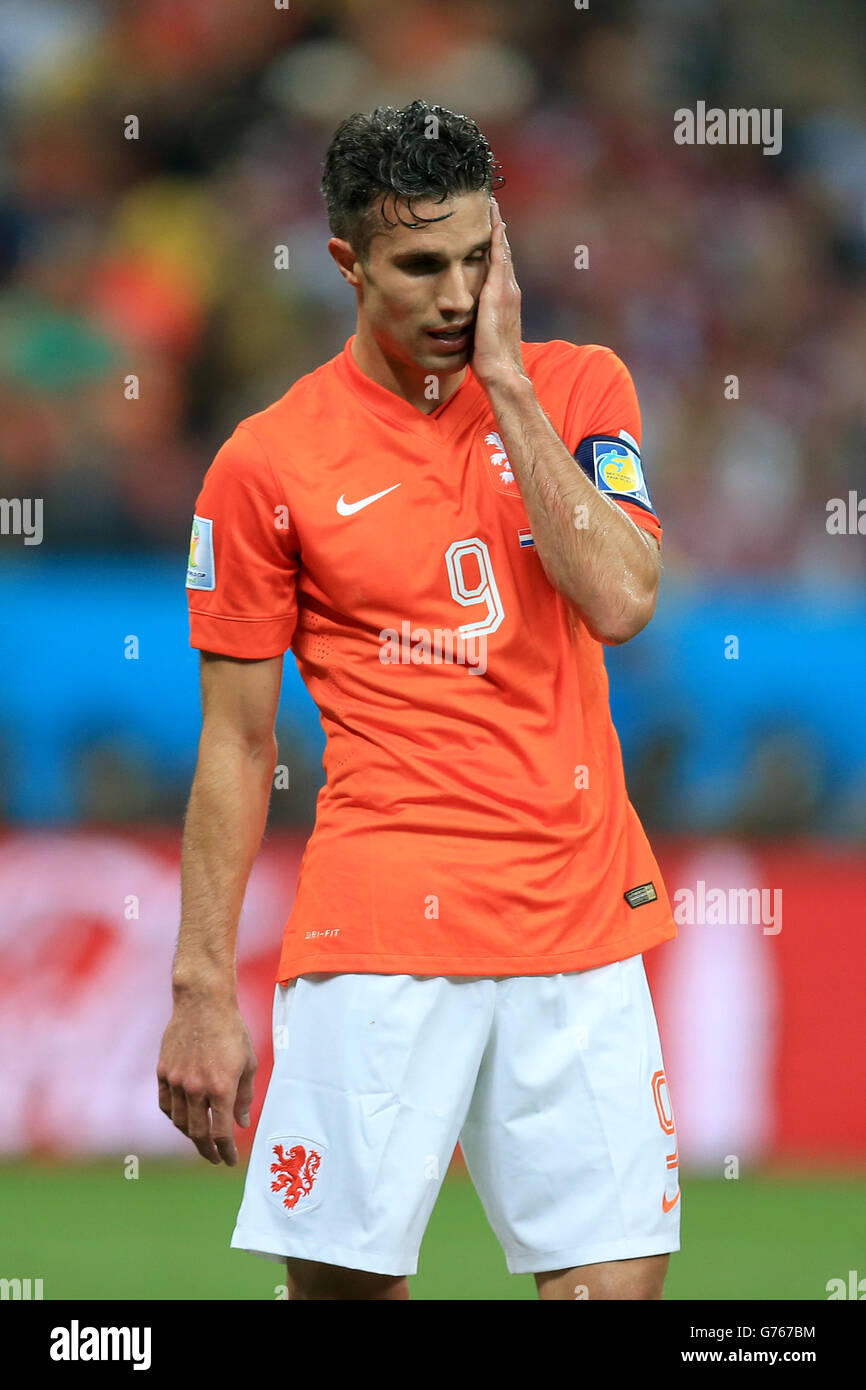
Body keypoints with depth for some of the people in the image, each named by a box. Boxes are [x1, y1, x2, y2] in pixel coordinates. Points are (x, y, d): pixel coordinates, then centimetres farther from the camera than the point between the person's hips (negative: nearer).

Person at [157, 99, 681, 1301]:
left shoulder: (578, 389, 7)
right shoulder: (268, 462, 0)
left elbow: (621, 601, -10)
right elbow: (237, 746, 4)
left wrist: (505, 380, -9)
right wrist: (204, 989, -1)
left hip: (581, 926, 2)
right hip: (379, 929, -2)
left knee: (617, 1275, -4)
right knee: (344, 1277, -6)